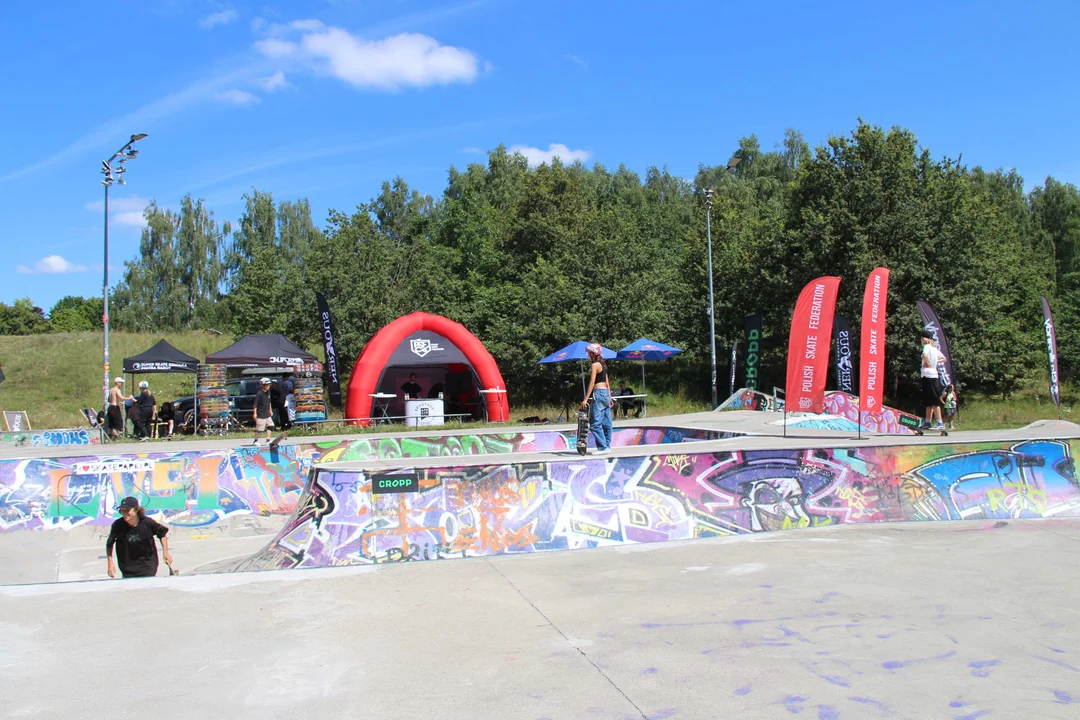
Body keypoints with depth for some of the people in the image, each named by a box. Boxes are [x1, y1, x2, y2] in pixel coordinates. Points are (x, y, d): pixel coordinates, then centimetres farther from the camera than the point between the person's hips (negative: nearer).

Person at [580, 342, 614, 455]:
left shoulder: (595, 365, -10)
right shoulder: (603, 364, 16)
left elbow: (592, 383, -15)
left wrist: (585, 399, -17)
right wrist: (610, 397, 22)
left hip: (599, 393, -9)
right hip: (606, 393, 9)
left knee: (596, 423, -9)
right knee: (606, 422, 10)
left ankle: (603, 447, -12)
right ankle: (607, 446, 14)